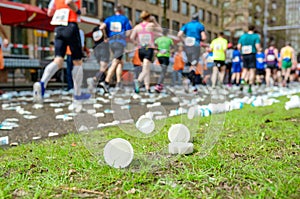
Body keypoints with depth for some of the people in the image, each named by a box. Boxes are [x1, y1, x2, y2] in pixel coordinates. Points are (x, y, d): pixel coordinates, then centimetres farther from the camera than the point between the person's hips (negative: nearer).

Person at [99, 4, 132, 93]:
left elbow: (102, 27, -4)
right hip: (121, 41, -4)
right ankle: (106, 82, -20)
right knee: (114, 64, -9)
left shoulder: (109, 18, 14)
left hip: (111, 41, 5)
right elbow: (128, 33, 1)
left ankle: (118, 83, 11)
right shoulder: (125, 19, 7)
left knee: (120, 62, 17)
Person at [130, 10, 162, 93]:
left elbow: (132, 38, -5)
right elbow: (160, 30, 16)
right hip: (149, 49, -4)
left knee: (146, 69, 15)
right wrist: (154, 21, 16)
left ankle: (147, 87, 12)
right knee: (145, 70, -12)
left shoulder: (137, 27, 6)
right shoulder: (151, 25, -1)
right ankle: (138, 81, -38)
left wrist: (137, 44, 9)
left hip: (141, 49, 4)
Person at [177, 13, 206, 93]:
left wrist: (184, 41, 12)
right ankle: (188, 80, -35)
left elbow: (179, 35, -2)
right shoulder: (200, 26, 6)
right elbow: (204, 38, -5)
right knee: (194, 65, -7)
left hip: (187, 46, 3)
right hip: (196, 46, -3)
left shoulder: (186, 25, 13)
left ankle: (194, 85, 13)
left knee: (191, 65, 14)